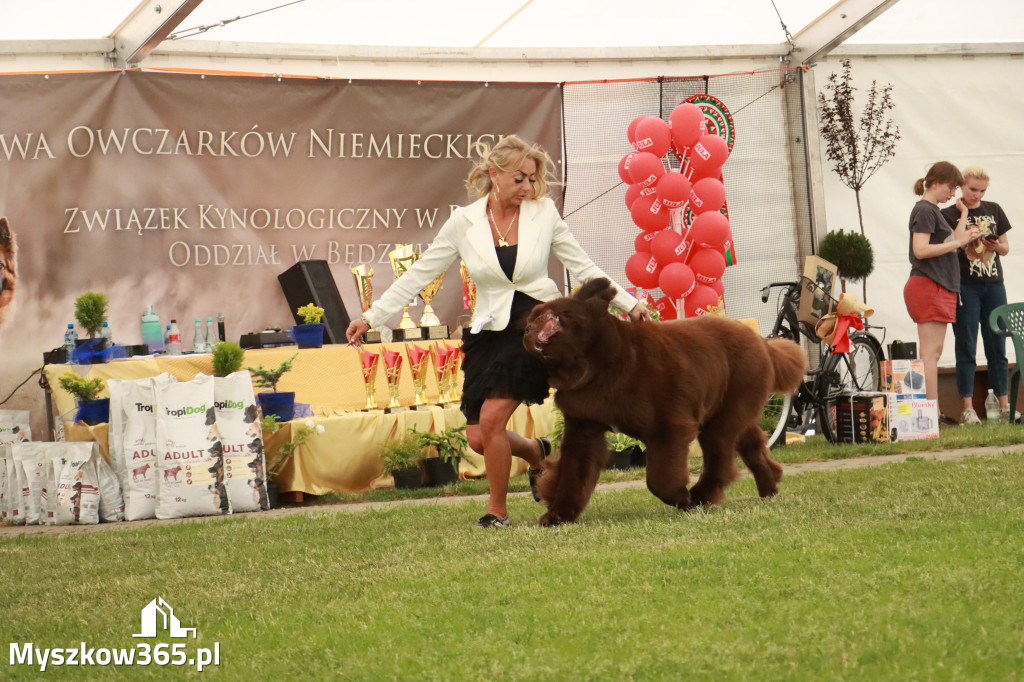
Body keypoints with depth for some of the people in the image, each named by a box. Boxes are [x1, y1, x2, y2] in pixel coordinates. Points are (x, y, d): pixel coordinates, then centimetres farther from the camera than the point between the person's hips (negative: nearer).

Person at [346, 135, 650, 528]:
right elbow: (419, 275, 4)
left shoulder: (543, 212, 1)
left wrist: (629, 304, 3)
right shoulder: (464, 222, 1)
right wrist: (372, 317, 0)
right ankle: (536, 452, 32)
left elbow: (583, 268, 8)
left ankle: (497, 510, 2)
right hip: (491, 332, 3)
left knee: (491, 419, -17)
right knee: (478, 439, -1)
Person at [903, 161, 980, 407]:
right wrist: (958, 242, -17)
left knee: (933, 353, 8)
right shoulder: (924, 210, -9)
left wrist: (964, 213, 23)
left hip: (941, 288, 10)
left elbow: (952, 243, 18)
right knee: (931, 352, -13)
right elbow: (921, 249, -20)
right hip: (927, 286, -10)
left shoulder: (934, 211, 21)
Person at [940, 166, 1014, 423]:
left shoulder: (994, 211, 12)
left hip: (994, 286, 4)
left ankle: (1004, 405, 8)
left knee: (997, 347, 5)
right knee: (966, 348, -4)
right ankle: (967, 408, -5)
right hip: (965, 286, -4)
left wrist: (997, 246, -7)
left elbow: (1005, 247, 16)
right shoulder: (948, 214, 0)